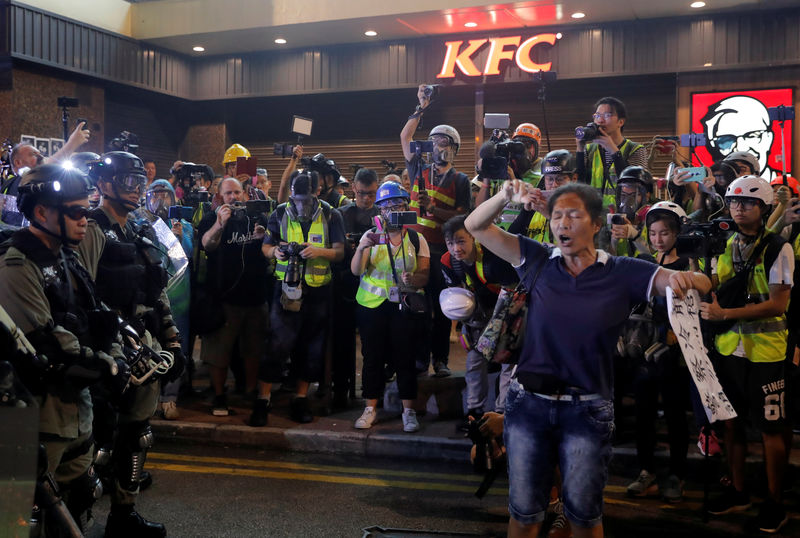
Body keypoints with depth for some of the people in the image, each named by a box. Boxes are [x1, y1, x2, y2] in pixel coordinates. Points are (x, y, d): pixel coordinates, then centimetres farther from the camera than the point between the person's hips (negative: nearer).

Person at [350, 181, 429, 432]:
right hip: (372, 305, 1)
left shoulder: (417, 239, 4)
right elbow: (356, 270, -5)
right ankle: (370, 409, 14)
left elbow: (424, 275, 0)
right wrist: (361, 248, -23)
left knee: (405, 356, -2)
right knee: (372, 356, 4)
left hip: (405, 305, -1)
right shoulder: (371, 236, 5)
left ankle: (409, 410, 9)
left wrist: (413, 279, -22)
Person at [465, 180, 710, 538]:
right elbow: (475, 226, 0)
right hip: (528, 401, 2)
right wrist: (505, 197, -19)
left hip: (587, 411, -1)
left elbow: (701, 283, -9)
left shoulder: (623, 274, -4)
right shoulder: (538, 261, 1)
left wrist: (685, 279, -33)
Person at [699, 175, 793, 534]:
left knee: (769, 428, 3)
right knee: (732, 423, 13)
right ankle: (738, 492, 27)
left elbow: (778, 304, -16)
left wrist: (725, 313, -23)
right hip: (727, 348, 5)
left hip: (764, 352, -5)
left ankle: (774, 503, 17)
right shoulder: (726, 246, 9)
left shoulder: (778, 249, -8)